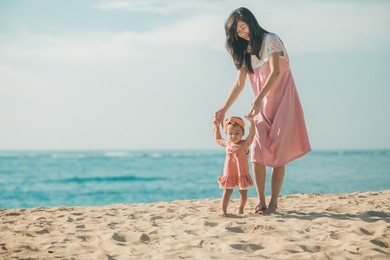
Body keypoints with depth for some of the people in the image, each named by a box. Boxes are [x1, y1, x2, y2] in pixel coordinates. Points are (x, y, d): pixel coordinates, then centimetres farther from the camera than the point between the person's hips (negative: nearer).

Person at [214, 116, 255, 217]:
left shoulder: (245, 144, -11)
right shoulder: (228, 144, 4)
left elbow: (251, 134, -27)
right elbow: (218, 139, 24)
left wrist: (251, 121, -40)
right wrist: (217, 127, 19)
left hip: (242, 174, -3)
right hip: (229, 174, 3)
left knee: (243, 192, 10)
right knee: (227, 192, 3)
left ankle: (241, 208, 27)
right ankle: (223, 210, 2)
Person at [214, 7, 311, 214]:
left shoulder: (271, 40, -6)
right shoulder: (245, 51, 13)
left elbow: (276, 72, -18)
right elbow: (239, 84, 10)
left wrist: (258, 99, -27)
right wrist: (224, 109, 1)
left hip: (282, 103, -6)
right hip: (262, 107, 6)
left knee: (277, 154, -7)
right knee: (257, 153, -7)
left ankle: (273, 203, -5)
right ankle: (261, 202, -3)